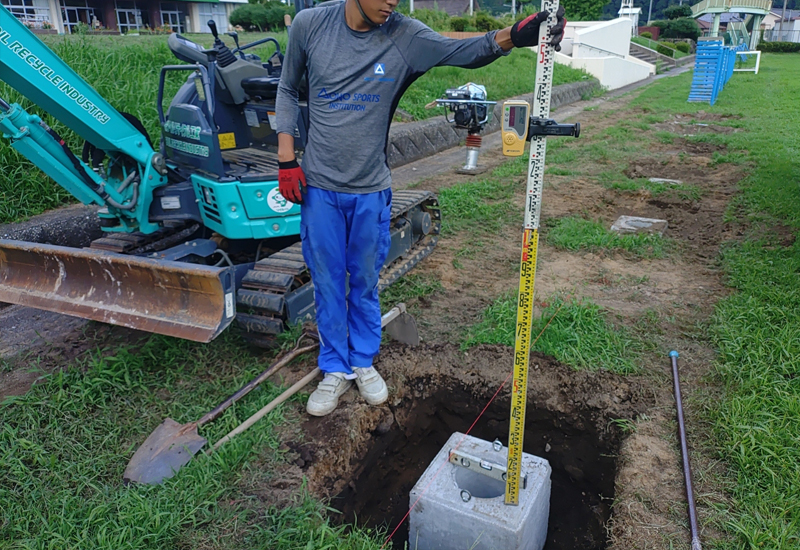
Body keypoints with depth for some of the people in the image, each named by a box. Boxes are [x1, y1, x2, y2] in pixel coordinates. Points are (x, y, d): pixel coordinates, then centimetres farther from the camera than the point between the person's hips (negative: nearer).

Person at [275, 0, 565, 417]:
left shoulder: (404, 36, -7)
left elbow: (462, 52, -16)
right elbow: (288, 90, 5)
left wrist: (514, 35, -35)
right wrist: (286, 159, -1)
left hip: (371, 190, 0)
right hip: (318, 187, 0)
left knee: (364, 283, 13)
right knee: (327, 283, 9)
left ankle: (363, 362, 34)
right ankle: (336, 369, 28)